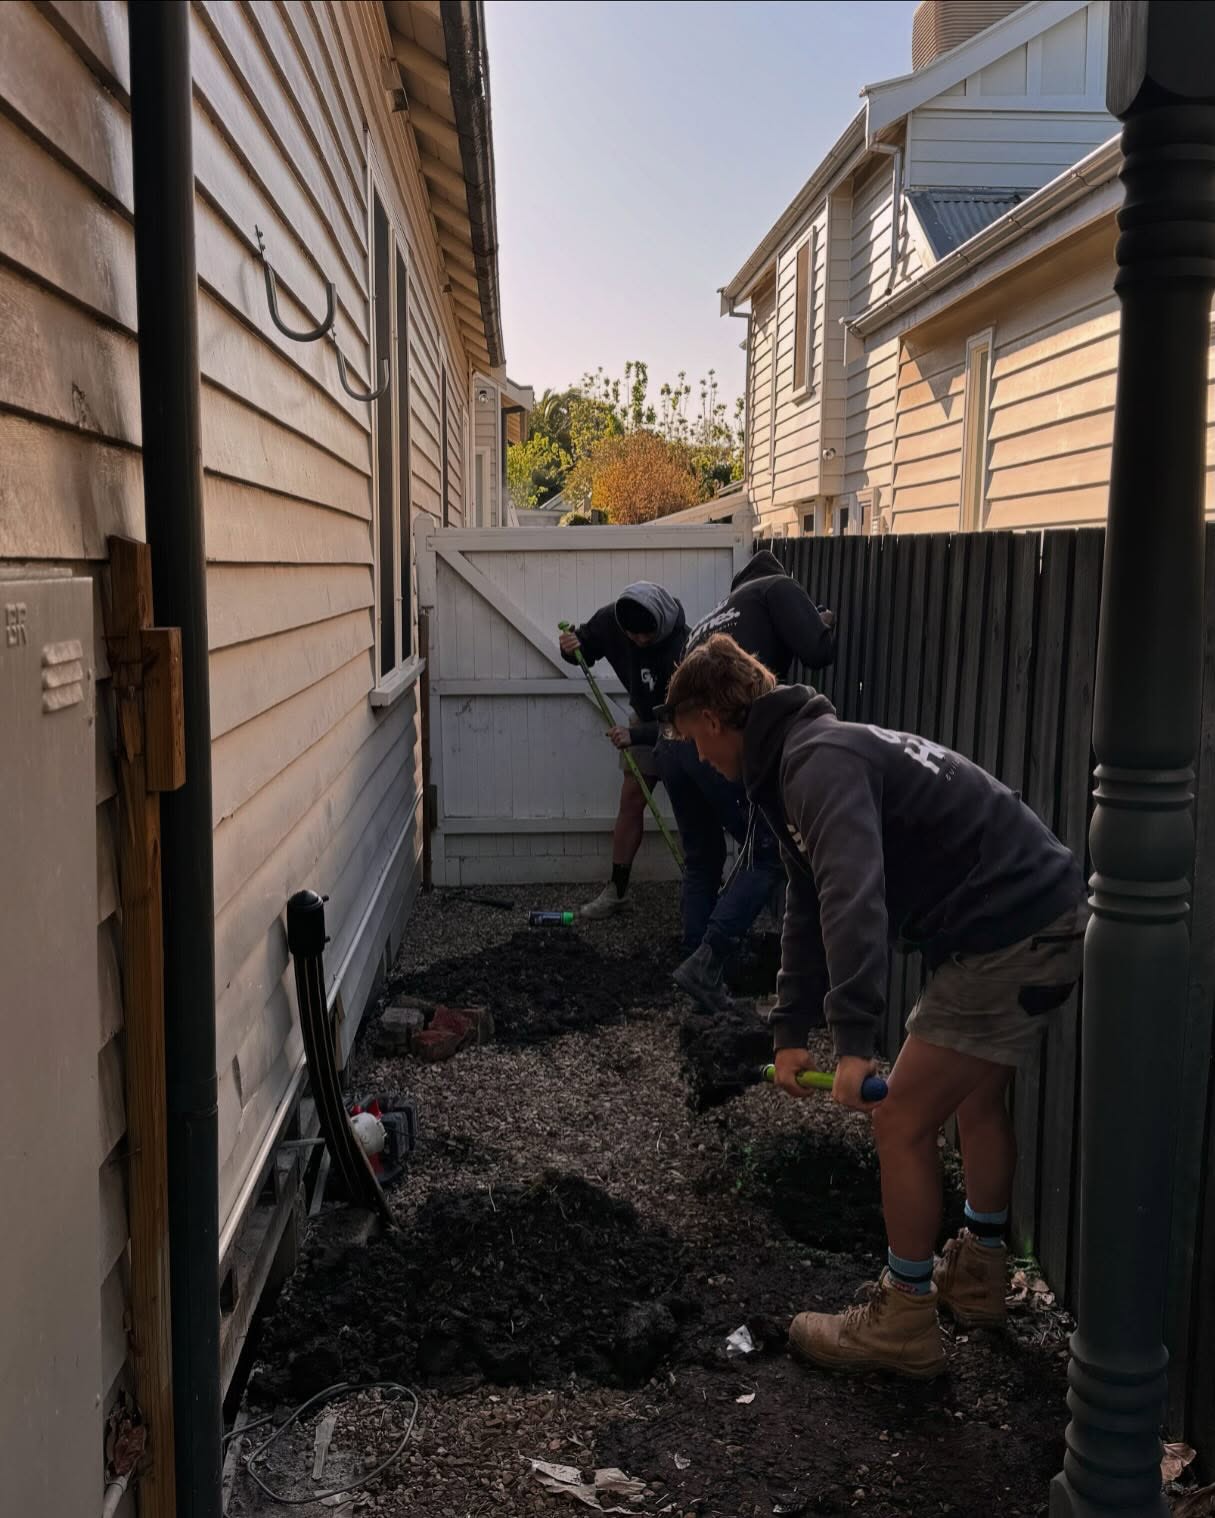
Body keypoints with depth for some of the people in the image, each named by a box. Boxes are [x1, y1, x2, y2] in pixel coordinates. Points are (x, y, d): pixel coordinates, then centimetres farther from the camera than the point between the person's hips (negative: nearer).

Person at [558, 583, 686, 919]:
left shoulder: (683, 645, -38)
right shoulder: (611, 620, -21)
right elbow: (586, 647, 0)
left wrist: (636, 735, -41)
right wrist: (572, 648, -23)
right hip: (646, 718, 5)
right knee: (631, 800, 4)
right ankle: (617, 889, 12)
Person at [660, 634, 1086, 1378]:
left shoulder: (819, 760, -18)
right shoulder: (804, 759, 15)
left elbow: (854, 899, -33)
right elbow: (810, 909, 18)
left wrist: (854, 1040, -35)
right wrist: (792, 1030, 16)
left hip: (1009, 939, -11)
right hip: (1044, 921, 11)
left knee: (902, 1122, -1)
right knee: (977, 1096, 26)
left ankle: (904, 1325, 15)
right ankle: (976, 1278, 43)